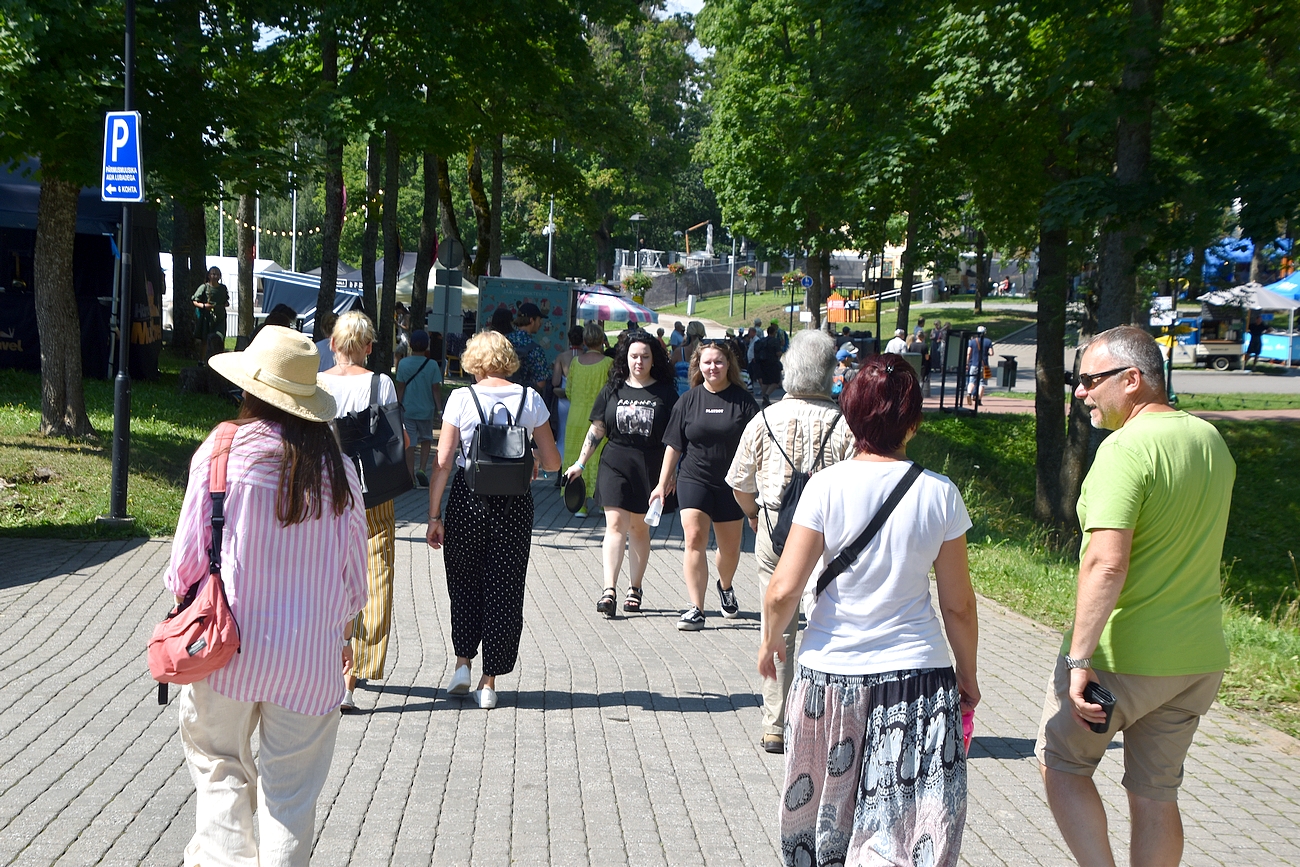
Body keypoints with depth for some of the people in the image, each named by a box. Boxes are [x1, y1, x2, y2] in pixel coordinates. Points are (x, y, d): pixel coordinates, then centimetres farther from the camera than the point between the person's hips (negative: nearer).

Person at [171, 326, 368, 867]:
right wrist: (344, 633, 20)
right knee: (291, 785, 9)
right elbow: (352, 569, 5)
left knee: (219, 763, 18)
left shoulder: (221, 452, -9)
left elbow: (189, 553, -4)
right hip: (309, 654, 1)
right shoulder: (336, 469, -2)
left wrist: (180, 601, 15)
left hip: (230, 641, -1)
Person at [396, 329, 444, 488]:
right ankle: (422, 468, 1)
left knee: (410, 443, 5)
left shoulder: (403, 364, -6)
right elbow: (436, 388, -7)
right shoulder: (432, 365, -8)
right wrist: (439, 408, -1)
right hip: (426, 409, 0)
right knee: (426, 439, 19)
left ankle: (411, 476, 7)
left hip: (407, 409, 0)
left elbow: (400, 387, -2)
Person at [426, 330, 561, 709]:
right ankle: (489, 682, 11)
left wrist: (435, 515, -1)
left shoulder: (461, 398, -4)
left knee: (464, 582, 19)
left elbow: (443, 462, -6)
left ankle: (463, 662, 13)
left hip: (467, 499, -1)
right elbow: (552, 463, 3)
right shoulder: (530, 399, 0)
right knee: (504, 588, 8)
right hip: (514, 503, 1)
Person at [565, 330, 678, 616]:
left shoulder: (665, 393, 2)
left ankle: (634, 588, 17)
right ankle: (609, 590, -14)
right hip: (615, 464, 1)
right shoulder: (612, 390, 7)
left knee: (639, 529, 7)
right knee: (616, 525, -8)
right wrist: (580, 463, 10)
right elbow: (596, 430, 11)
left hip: (649, 467, -1)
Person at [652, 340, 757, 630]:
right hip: (694, 479, 0)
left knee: (730, 547, 11)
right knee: (695, 538, -15)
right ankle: (695, 609, -14)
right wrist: (663, 483, 6)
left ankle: (725, 587, 43)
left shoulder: (743, 401, -2)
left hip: (730, 484, 0)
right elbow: (674, 445, 6)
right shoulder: (688, 400, 2)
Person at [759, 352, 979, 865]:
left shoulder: (827, 486, -9)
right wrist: (967, 674, 15)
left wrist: (770, 639, 9)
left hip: (830, 672, 0)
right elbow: (958, 604, 0)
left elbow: (783, 590, -11)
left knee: (825, 813, 19)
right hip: (917, 674, 0)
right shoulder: (939, 495, -6)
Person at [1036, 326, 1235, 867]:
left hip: (1121, 656, -7)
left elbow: (1107, 564, -28)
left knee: (1061, 763, 14)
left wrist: (1079, 659, -27)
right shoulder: (1211, 441, 8)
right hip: (1200, 656, 7)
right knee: (1155, 793, 16)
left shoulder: (1127, 448, -19)